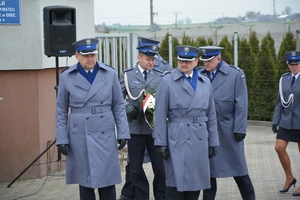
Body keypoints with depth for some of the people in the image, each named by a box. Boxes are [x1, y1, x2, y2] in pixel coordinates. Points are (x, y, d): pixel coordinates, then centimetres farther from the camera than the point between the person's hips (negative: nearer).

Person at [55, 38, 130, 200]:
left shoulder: (110, 74, 1)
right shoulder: (66, 77, 0)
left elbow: (119, 106, 5)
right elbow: (61, 111, 4)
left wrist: (123, 133, -1)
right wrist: (61, 139, -1)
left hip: (105, 135, 0)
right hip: (80, 136, 0)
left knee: (107, 180, 2)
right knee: (85, 180, 6)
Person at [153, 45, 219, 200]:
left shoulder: (205, 82, 11)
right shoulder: (167, 81, -2)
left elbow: (211, 115, 13)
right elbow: (160, 116, -4)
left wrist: (213, 142, 10)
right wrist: (160, 143, -9)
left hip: (200, 140, 4)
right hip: (177, 140, -4)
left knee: (196, 183, 8)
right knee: (176, 184, -3)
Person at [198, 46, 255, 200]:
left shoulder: (235, 74, -4)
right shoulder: (199, 75, 3)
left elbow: (241, 105, -5)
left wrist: (240, 129, -9)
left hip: (228, 130, -2)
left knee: (237, 166, 5)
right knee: (208, 167, 7)